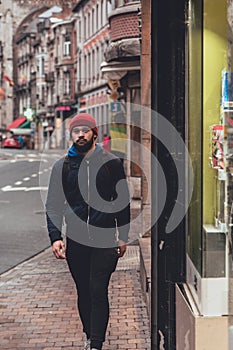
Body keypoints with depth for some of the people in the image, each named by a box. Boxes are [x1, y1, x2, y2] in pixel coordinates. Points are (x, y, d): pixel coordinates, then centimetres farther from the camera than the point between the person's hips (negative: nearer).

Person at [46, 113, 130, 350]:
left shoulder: (111, 163, 4)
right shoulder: (62, 167, 6)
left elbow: (123, 202, 9)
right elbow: (53, 205, 6)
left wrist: (123, 237, 4)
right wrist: (55, 237, -6)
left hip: (106, 239, -2)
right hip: (75, 239, 2)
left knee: (98, 291, -9)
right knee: (83, 292, 11)